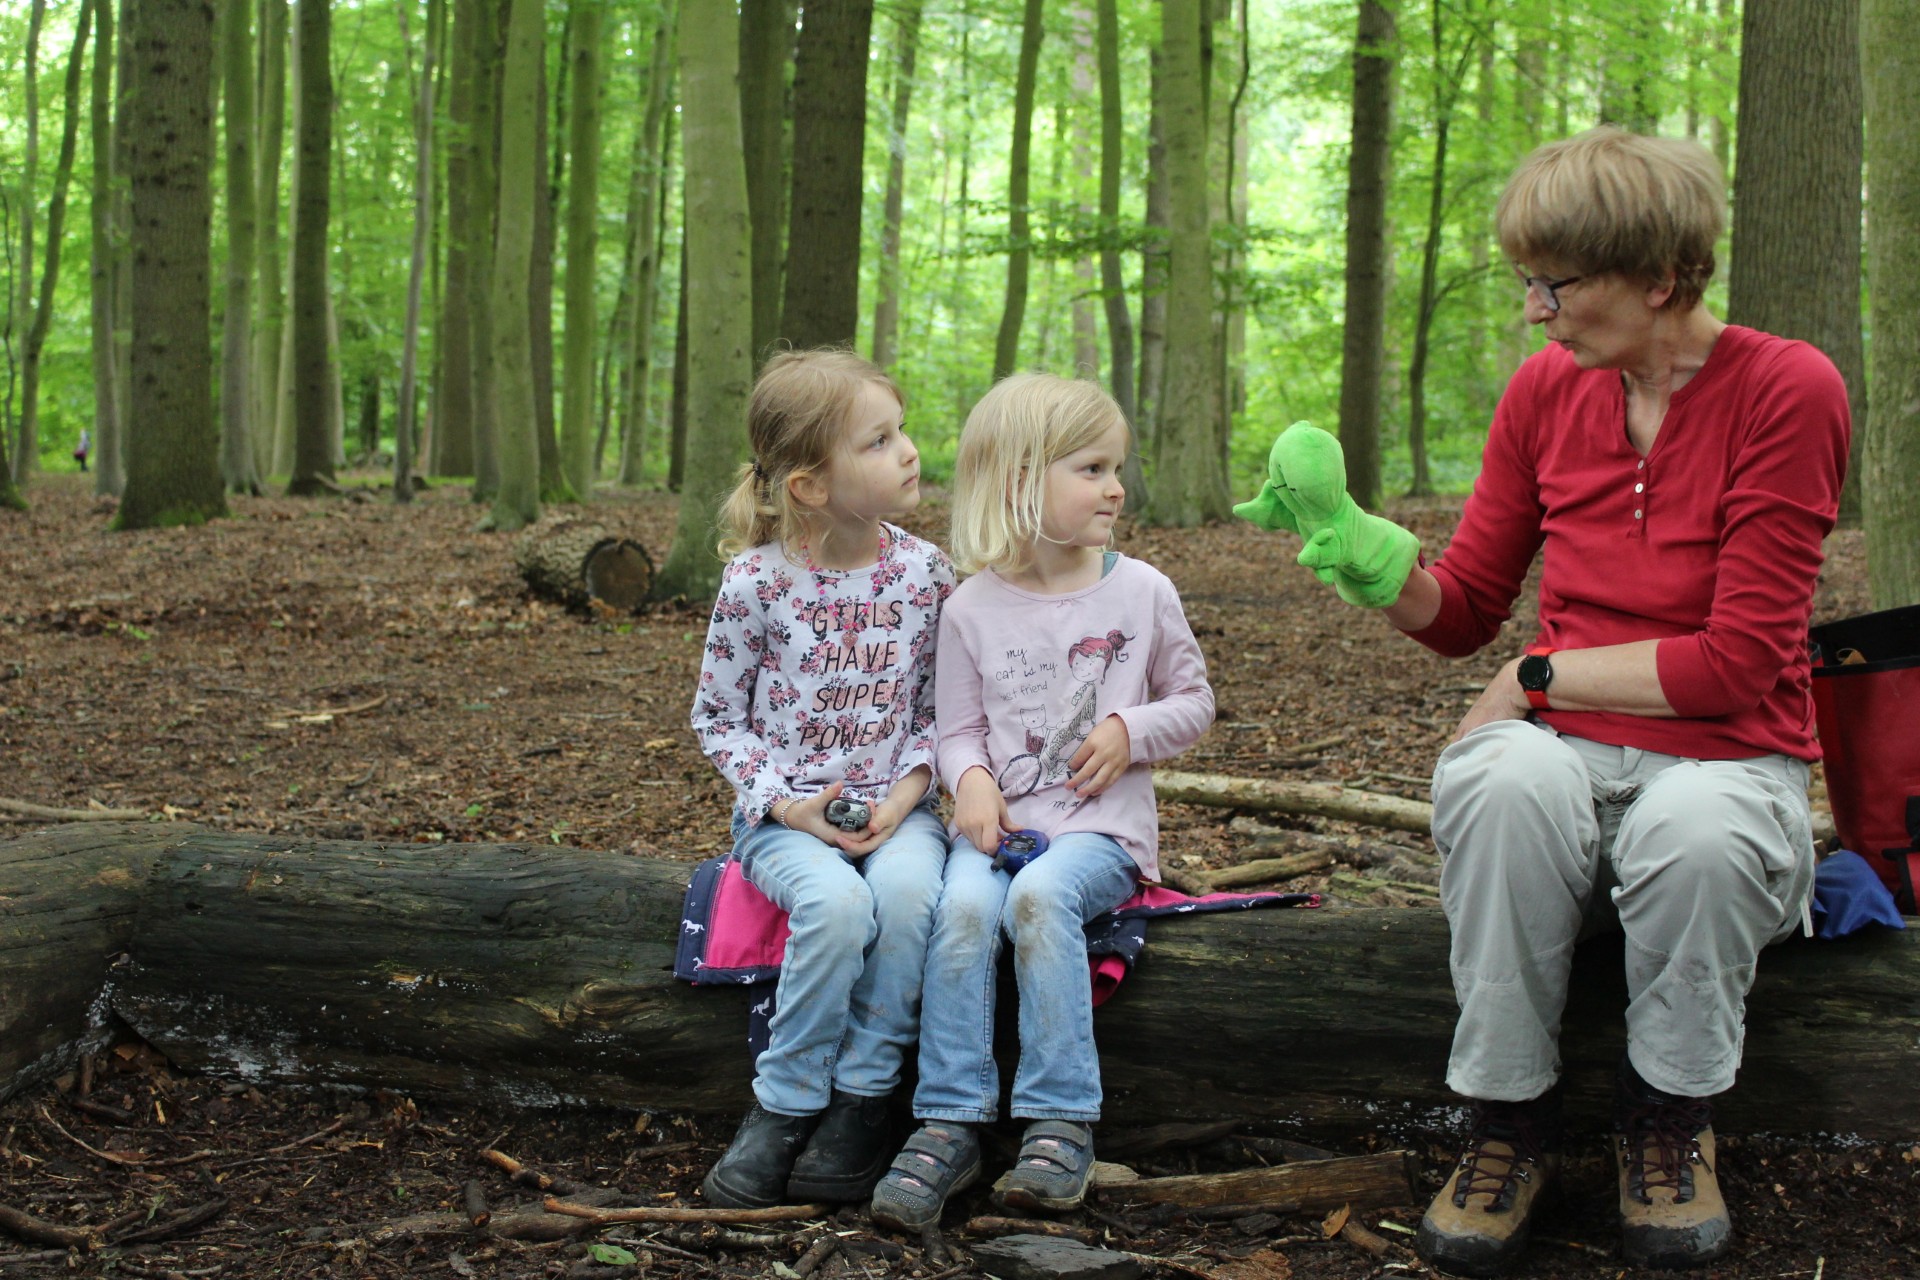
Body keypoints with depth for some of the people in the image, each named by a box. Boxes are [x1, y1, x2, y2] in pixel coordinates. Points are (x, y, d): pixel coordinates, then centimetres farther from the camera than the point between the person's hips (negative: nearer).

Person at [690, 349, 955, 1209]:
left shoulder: (923, 571, 0)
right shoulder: (757, 581, -8)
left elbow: (936, 707, 8)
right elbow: (717, 718, 1)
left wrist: (907, 792, -10)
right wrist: (786, 804, -12)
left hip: (892, 806, 2)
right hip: (786, 813, -2)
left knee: (908, 889, -32)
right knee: (836, 903, -34)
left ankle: (859, 1105, -17)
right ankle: (783, 1107, -14)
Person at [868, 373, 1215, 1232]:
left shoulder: (1141, 592, 6)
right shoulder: (973, 608, 6)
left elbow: (1194, 701, 14)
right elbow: (958, 728, 10)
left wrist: (1132, 730, -5)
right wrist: (971, 780, -12)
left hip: (1102, 824, -1)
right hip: (1003, 819, 1)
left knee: (1040, 896, -33)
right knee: (964, 905, -31)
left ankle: (1062, 1124, -27)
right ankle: (950, 1127, -24)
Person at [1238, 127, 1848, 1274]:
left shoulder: (1787, 391, -9)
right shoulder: (1547, 390, 5)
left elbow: (1737, 662, -13)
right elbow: (1463, 612, 10)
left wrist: (1539, 675, -9)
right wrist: (1375, 564, -10)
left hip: (1726, 763, -2)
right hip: (1568, 752, 3)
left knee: (1698, 829, -38)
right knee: (1503, 781, -33)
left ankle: (1670, 1117, -7)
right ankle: (1514, 1122, -13)